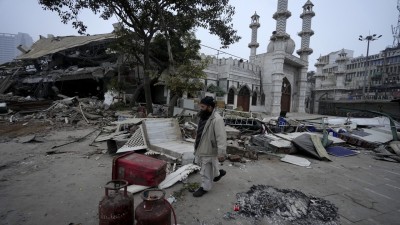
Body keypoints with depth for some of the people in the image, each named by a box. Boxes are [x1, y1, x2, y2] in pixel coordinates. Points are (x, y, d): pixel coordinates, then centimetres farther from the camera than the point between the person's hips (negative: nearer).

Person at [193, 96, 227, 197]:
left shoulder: (217, 120, -27)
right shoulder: (204, 116, 4)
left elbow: (221, 138, -28)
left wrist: (221, 153, -29)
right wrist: (197, 146, 23)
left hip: (209, 151, -9)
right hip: (201, 148, 9)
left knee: (206, 171, 8)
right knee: (208, 167, 27)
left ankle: (205, 188, 28)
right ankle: (218, 173, 50)